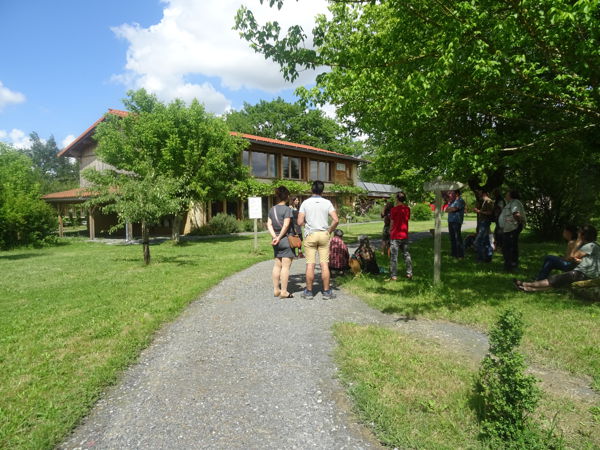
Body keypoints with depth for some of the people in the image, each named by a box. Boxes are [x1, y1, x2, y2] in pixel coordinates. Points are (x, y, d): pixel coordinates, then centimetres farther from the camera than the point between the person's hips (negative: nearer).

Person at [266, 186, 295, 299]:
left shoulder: (272, 210, 9)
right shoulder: (287, 209, -11)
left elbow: (269, 224, 2)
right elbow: (286, 225, -18)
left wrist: (274, 237, -7)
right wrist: (279, 238, -11)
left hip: (277, 241, 7)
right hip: (286, 239, -7)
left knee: (277, 265, 14)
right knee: (286, 266, -2)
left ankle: (276, 289, 19)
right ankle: (284, 292, 1)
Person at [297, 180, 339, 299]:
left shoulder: (305, 203, -2)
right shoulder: (327, 203, 0)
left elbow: (300, 222, -7)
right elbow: (336, 220, -8)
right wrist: (329, 230, 6)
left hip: (310, 235, -1)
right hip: (324, 235, 1)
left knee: (310, 264, 3)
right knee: (324, 264, 4)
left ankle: (309, 291, 9)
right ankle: (326, 291, 9)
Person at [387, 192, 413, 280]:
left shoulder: (394, 209, -12)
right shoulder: (407, 209, 3)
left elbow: (392, 222, -6)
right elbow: (407, 219, 9)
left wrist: (390, 231, 11)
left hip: (395, 236, -5)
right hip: (405, 235, 5)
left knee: (394, 256, 0)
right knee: (406, 254, 15)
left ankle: (394, 276, 0)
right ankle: (409, 273, 17)